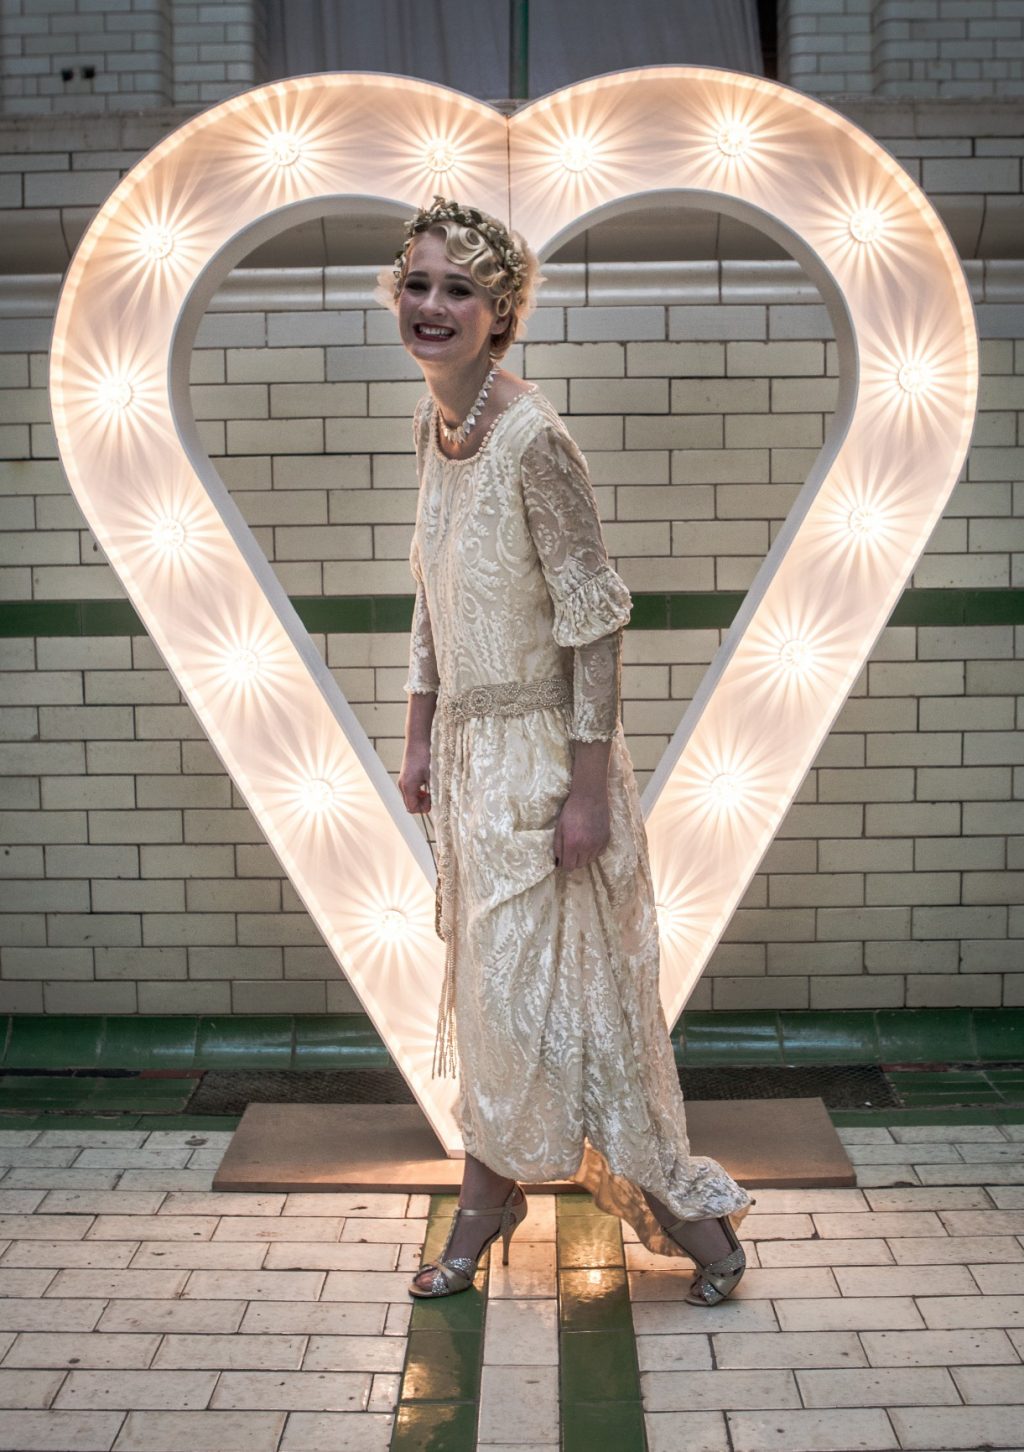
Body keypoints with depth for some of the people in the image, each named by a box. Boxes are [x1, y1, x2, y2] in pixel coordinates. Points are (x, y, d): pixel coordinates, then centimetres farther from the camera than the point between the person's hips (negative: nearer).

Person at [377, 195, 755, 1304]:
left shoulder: (533, 440, -20)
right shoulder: (432, 425, 5)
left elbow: (593, 618, -19)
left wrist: (590, 789, -19)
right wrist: (419, 736, 13)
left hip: (541, 752, -7)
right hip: (468, 745, 8)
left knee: (553, 984, -1)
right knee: (481, 972, 16)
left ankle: (687, 1209, 19)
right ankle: (489, 1195, 33)